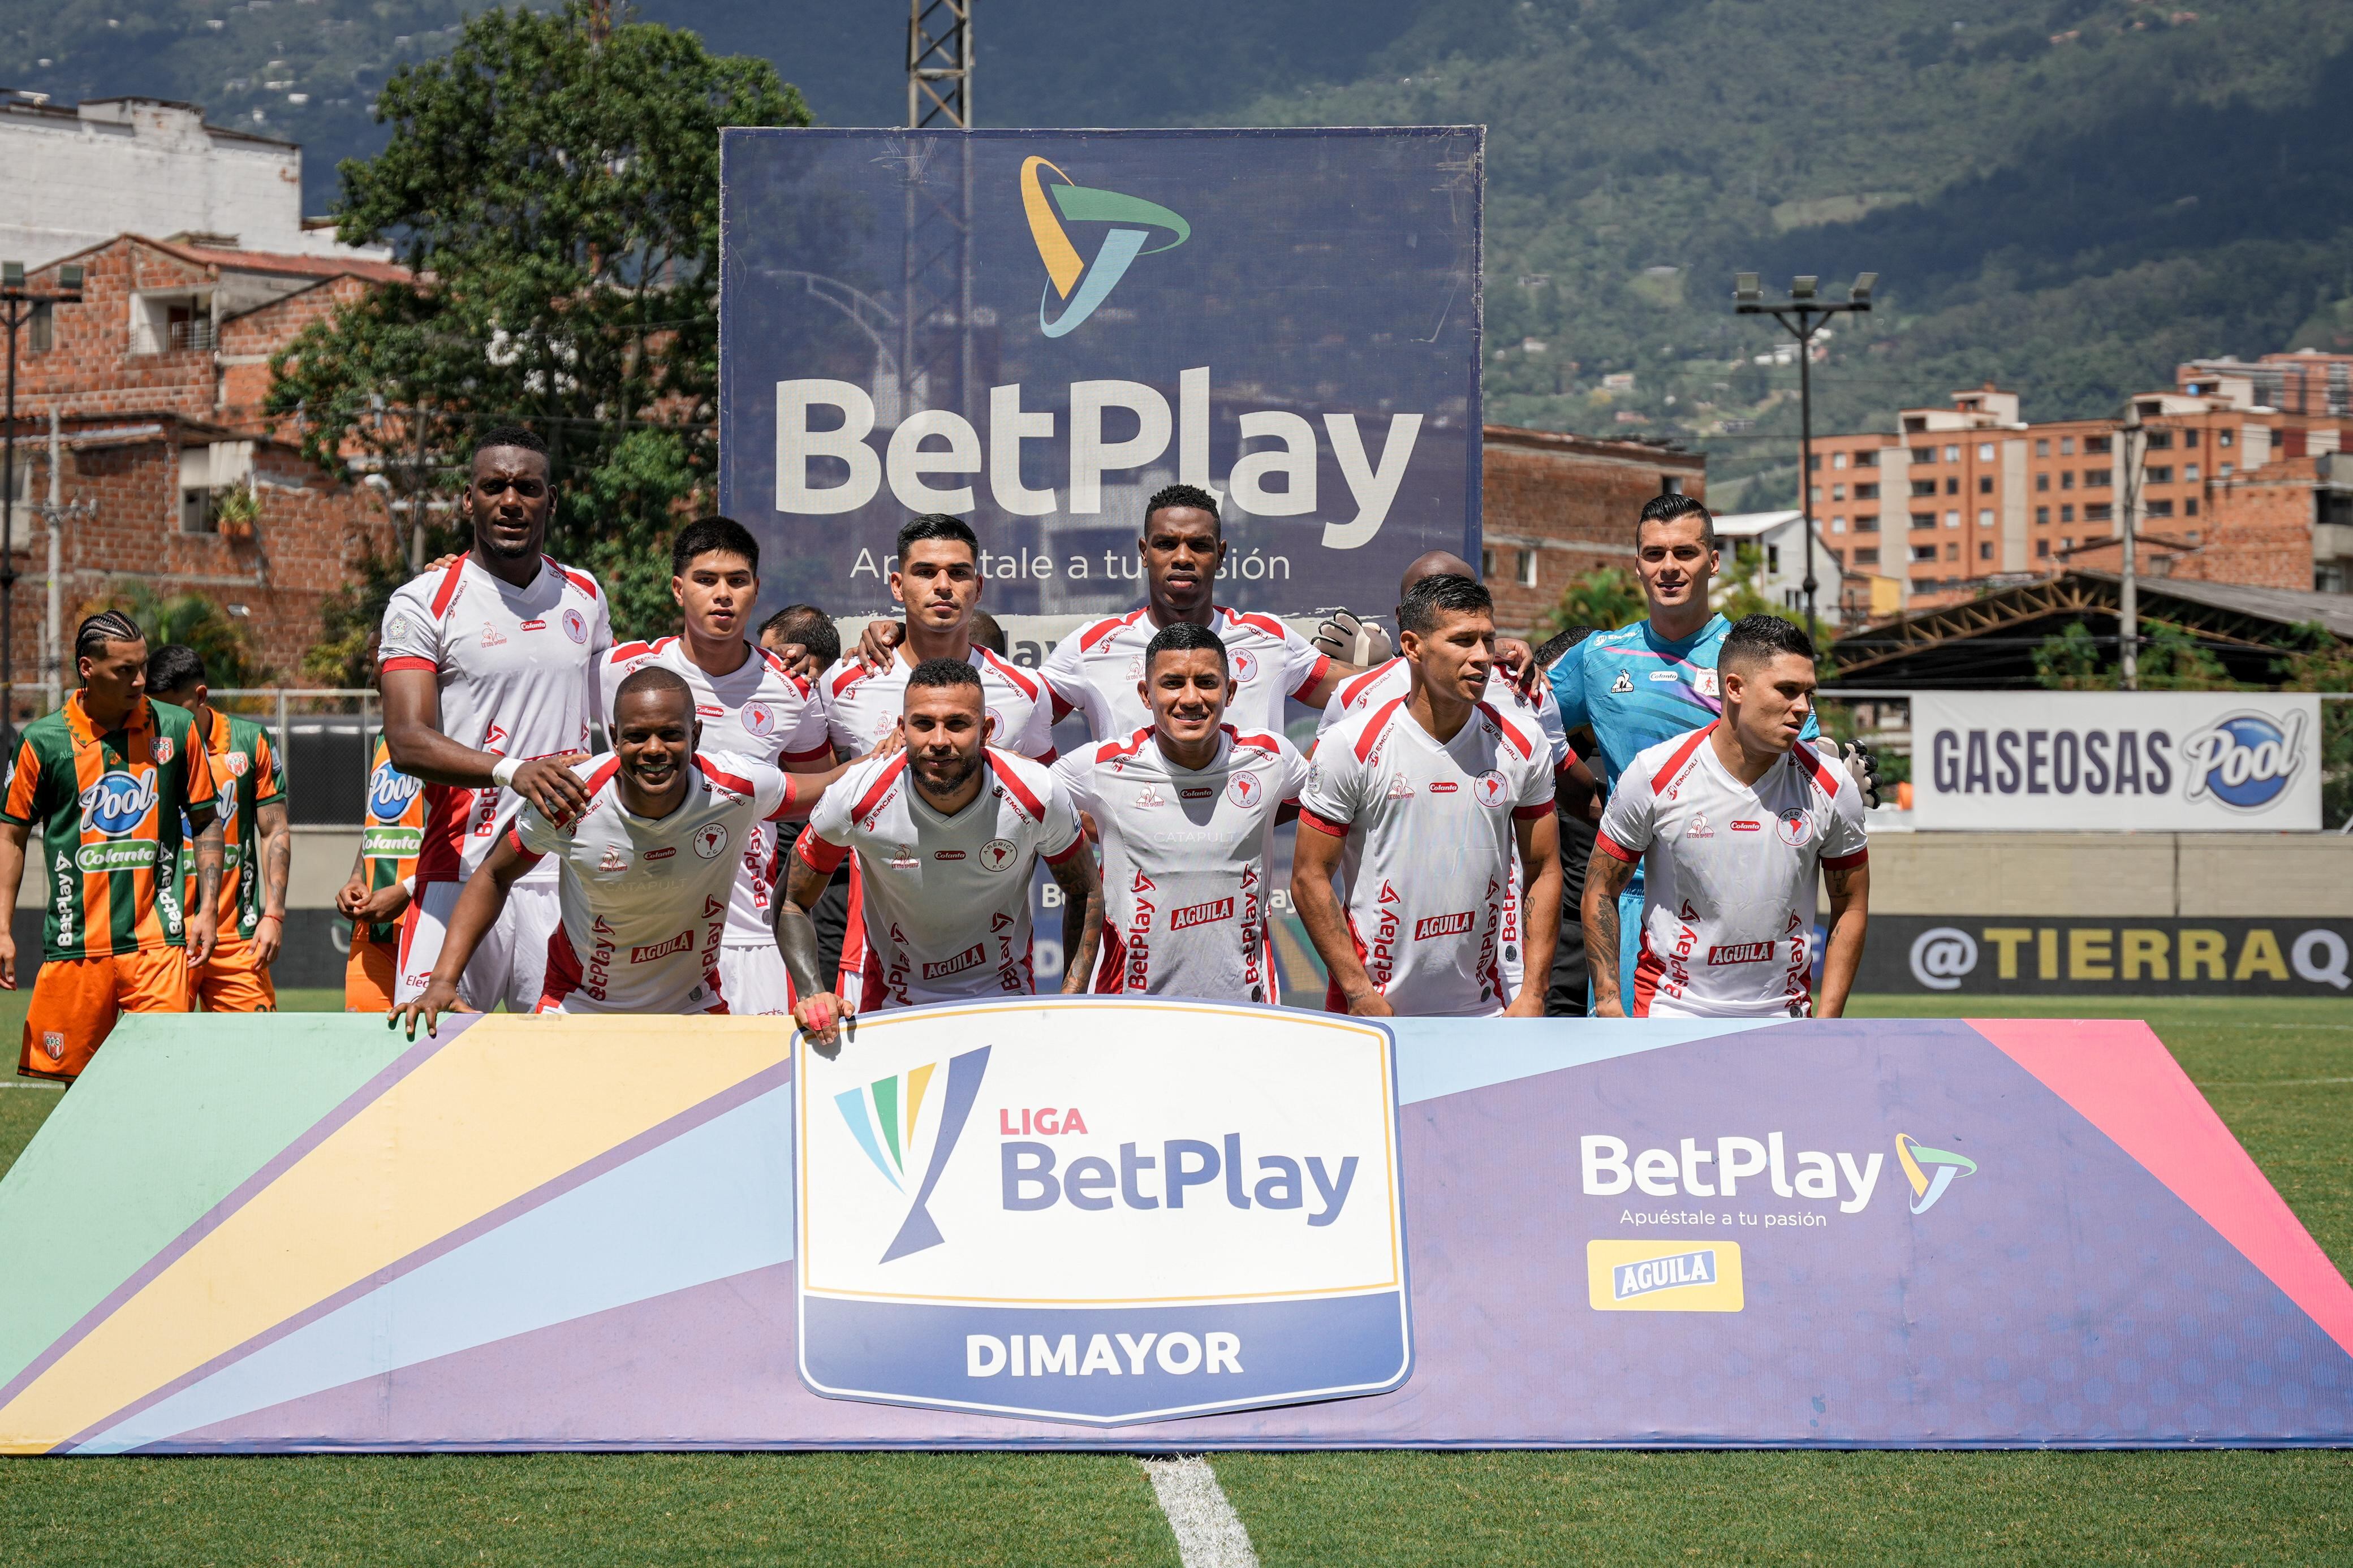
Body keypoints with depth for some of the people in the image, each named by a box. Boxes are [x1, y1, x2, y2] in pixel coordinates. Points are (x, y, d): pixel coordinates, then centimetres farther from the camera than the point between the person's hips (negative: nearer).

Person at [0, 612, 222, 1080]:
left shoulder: (177, 729, 4)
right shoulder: (44, 740, 1)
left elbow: (207, 822, 12)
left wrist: (207, 909, 3)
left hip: (157, 940, 0)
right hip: (74, 944, 0)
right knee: (77, 1085, 3)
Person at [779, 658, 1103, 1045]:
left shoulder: (1037, 795, -19)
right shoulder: (859, 796, -22)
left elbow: (1085, 893, -1)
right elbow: (792, 902, -8)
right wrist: (813, 995, -24)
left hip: (1002, 993, 1)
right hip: (883, 997, -1)